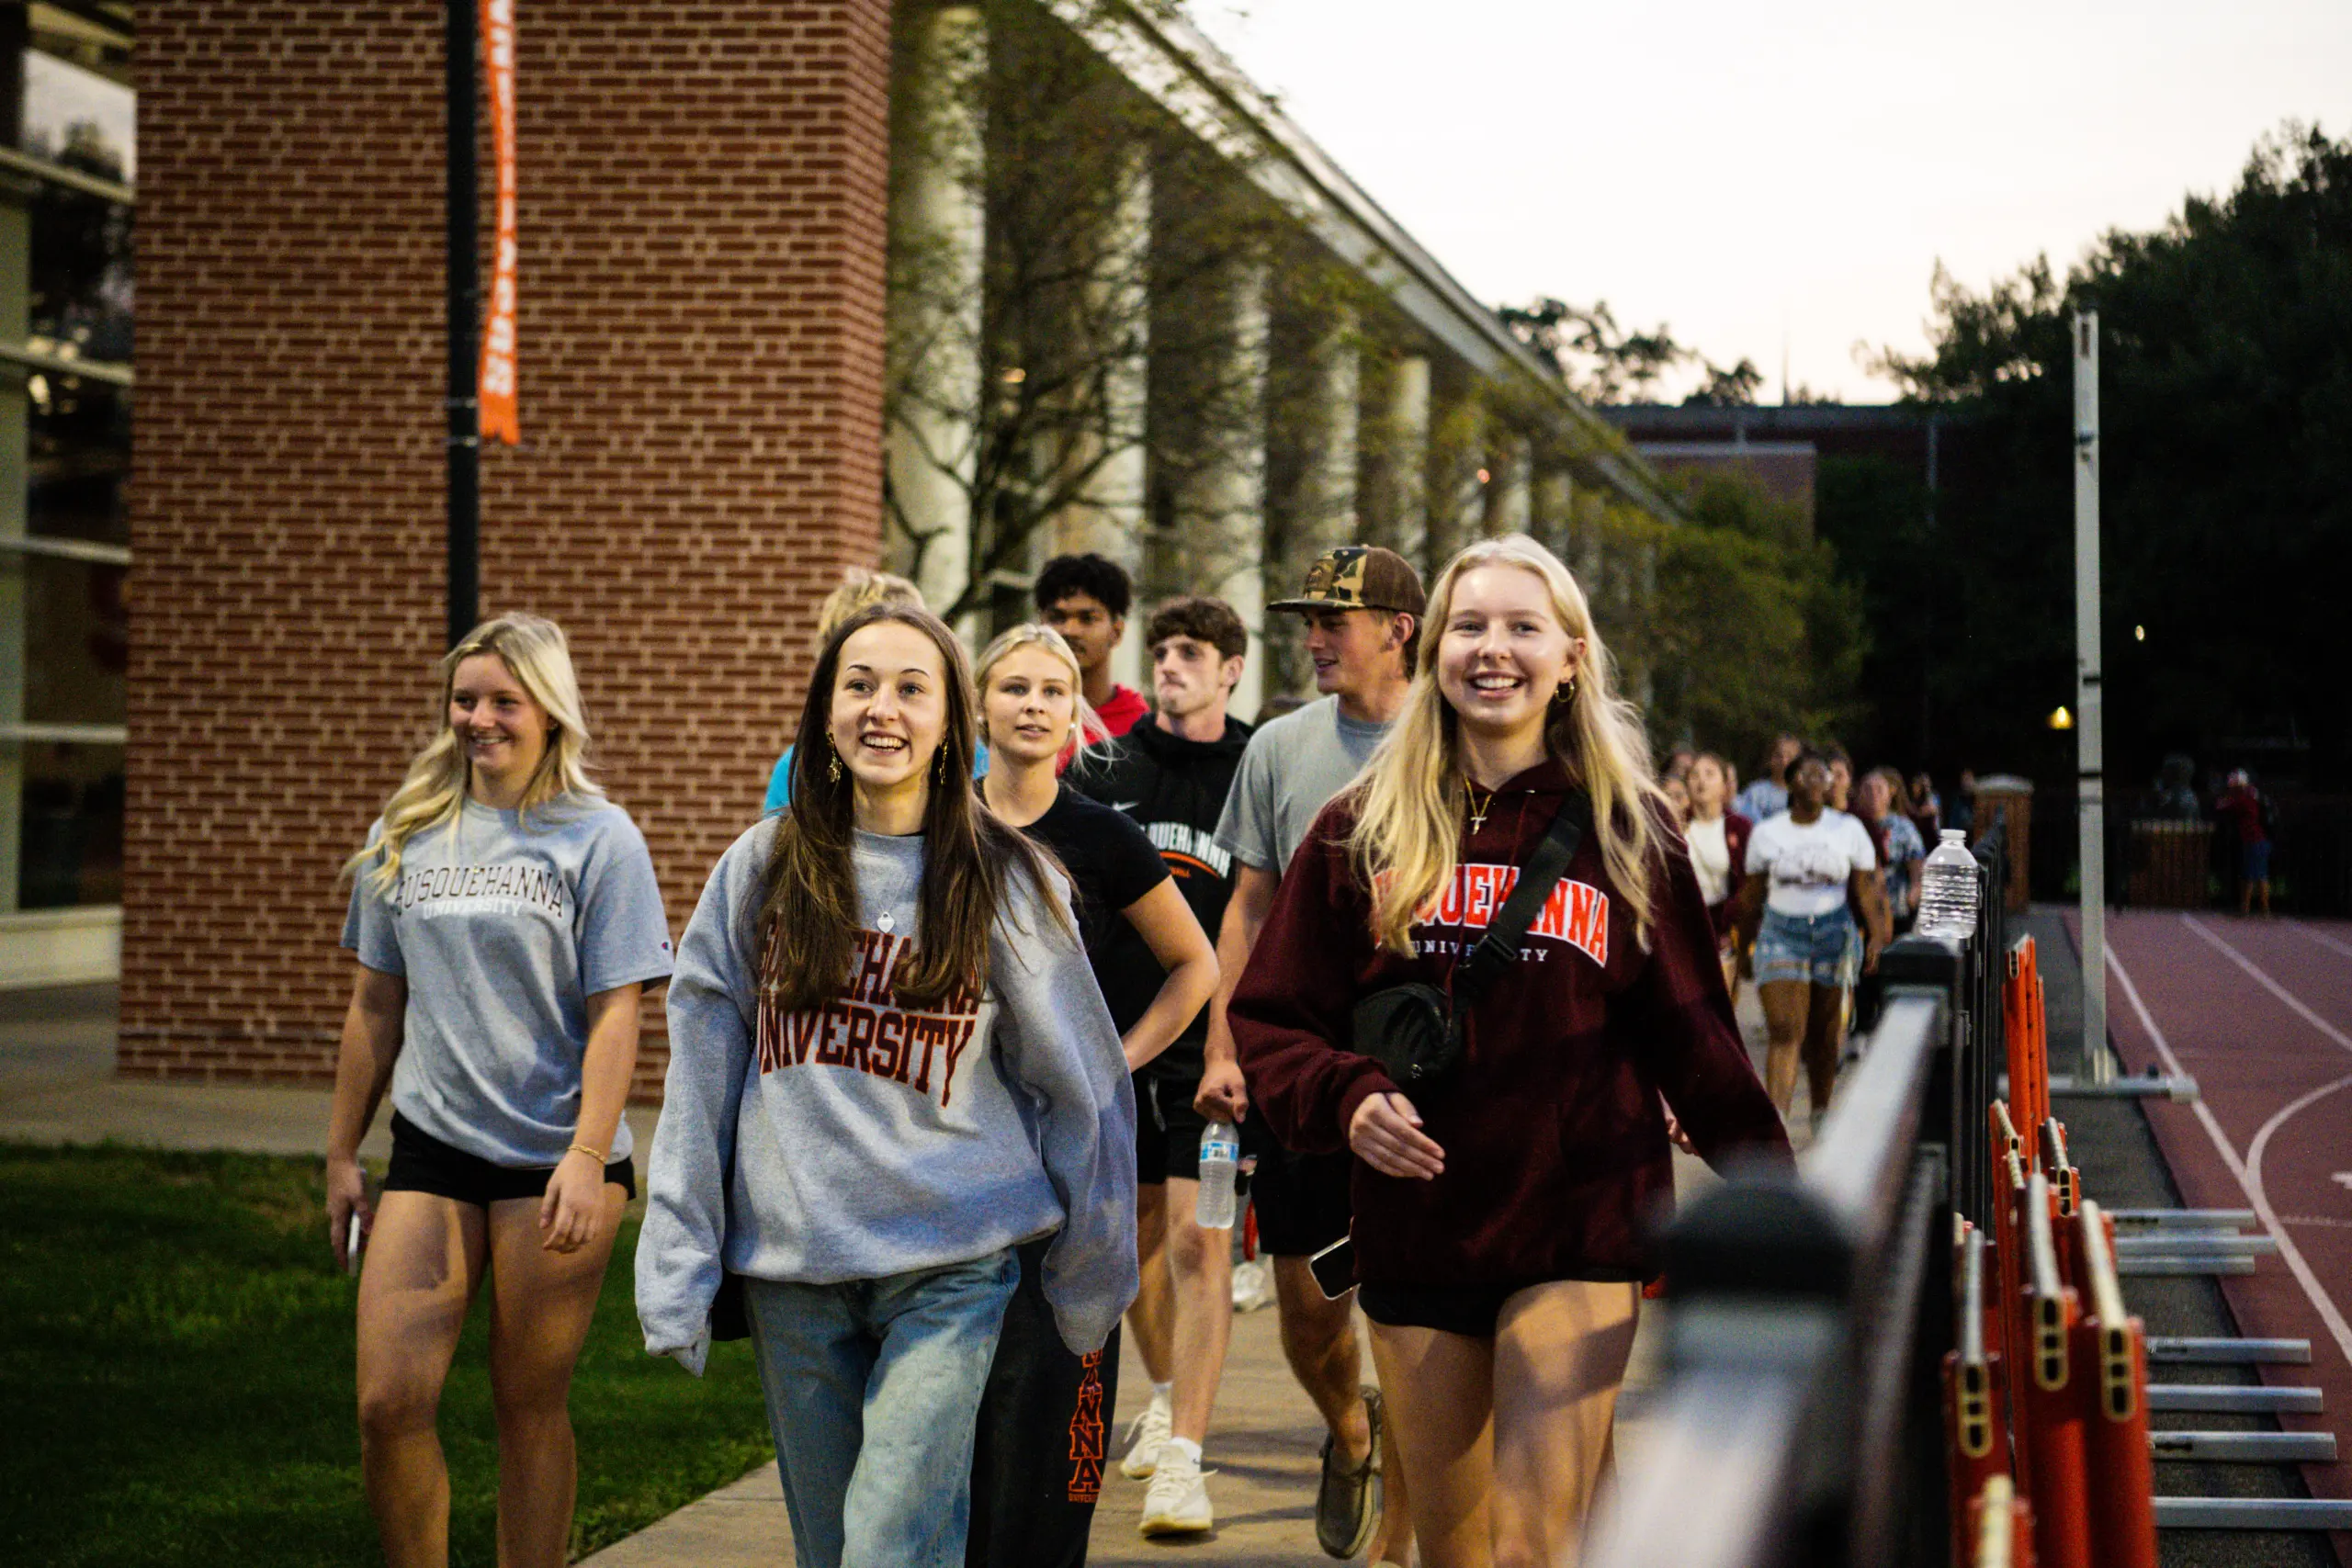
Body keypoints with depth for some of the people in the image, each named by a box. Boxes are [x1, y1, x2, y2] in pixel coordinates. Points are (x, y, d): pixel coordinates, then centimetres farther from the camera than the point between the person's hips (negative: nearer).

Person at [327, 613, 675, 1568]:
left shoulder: (598, 840, -2)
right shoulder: (405, 836, 10)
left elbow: (615, 1014, -7)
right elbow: (376, 1005, 16)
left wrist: (587, 1159, -17)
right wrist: (341, 1153, 15)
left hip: (554, 1159, -3)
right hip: (432, 1147, 3)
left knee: (531, 1406, 3)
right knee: (389, 1401, -6)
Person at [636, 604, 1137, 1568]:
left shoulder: (1005, 881, 1)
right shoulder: (760, 871, 7)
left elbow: (1077, 1084, 7)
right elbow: (702, 1082, 7)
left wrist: (1090, 1283, 9)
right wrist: (678, 1275, 2)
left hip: (954, 1271, -3)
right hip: (792, 1272, 3)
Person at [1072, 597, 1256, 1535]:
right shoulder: (1107, 772, 7)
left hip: (1211, 1043, -4)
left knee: (1198, 1241, -12)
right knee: (1138, 1232, 15)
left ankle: (1182, 1459, -12)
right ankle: (1167, 1394, 38)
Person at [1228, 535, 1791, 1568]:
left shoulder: (1626, 828, 4)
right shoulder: (1362, 832, 5)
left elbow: (1690, 1036, 6)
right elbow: (1271, 1015, 4)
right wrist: (1344, 1100, -15)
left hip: (1579, 1228, -2)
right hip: (1415, 1229, 2)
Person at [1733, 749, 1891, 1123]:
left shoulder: (1848, 829, 4)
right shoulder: (1766, 833, 4)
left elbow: (1867, 890, 2)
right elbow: (1751, 895, 10)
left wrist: (1877, 935, -9)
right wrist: (1742, 945, 12)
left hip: (1833, 934, 1)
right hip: (1781, 934, -1)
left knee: (1824, 1034, 8)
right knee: (1783, 1030, -14)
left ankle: (1821, 1110, 29)